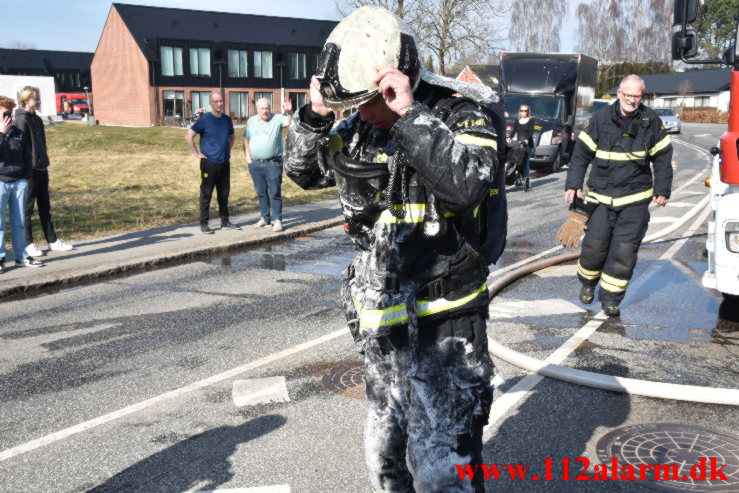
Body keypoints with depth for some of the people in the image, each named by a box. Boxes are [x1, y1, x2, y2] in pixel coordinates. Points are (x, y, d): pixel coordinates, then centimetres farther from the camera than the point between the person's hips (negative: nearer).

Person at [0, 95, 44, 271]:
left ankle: (21, 256, 16)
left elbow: (27, 157, 14)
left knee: (19, 222, 9)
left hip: (19, 182, 3)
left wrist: (26, 177, 7)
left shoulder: (19, 134, 9)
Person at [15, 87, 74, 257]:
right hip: (30, 170, -9)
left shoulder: (37, 118, 13)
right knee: (27, 208, 2)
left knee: (45, 207, 13)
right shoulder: (22, 119, -13)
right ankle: (28, 243, 10)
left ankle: (52, 240, 20)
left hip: (41, 168, 9)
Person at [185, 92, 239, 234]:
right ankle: (204, 224, 5)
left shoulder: (227, 120, 9)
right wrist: (196, 153, -9)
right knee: (206, 194, -1)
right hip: (209, 163, -5)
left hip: (224, 163, 5)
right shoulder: (204, 119, -7)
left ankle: (225, 222, 21)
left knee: (224, 193, 11)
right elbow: (188, 136, -8)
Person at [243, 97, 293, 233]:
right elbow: (246, 139, 17)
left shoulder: (277, 119, -2)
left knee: (275, 192, -5)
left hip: (273, 163, -4)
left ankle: (277, 219, 0)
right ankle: (265, 217, 23)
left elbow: (288, 122, -20)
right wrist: (247, 156, 8)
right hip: (255, 163, 5)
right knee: (261, 192, 12)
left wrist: (289, 112, -39)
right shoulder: (251, 121, 11)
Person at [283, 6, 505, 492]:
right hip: (383, 324, 7)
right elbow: (302, 171, 14)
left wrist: (410, 114, -31)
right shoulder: (358, 129, 4)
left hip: (444, 327, -6)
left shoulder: (461, 118, -14)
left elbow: (466, 185, -33)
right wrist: (316, 115, -3)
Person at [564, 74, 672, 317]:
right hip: (601, 195, 0)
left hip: (635, 198, 0)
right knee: (595, 244, -2)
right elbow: (581, 153, 4)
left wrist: (662, 190, 7)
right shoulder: (601, 118, 0)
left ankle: (610, 297, 9)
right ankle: (588, 282, 27)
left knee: (625, 249, -3)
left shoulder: (651, 121, 2)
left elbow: (663, 157, 10)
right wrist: (573, 184, -1)